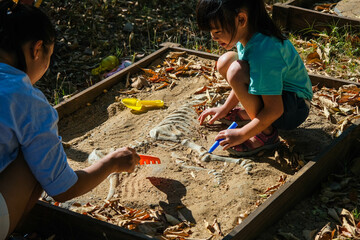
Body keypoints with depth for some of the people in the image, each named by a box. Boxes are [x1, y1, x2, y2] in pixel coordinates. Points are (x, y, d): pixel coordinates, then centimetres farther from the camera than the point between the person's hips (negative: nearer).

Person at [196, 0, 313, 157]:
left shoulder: (263, 52, -34)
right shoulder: (248, 34, -6)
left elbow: (274, 110, -31)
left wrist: (241, 135, -22)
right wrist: (225, 108, 14)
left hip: (295, 108, -9)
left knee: (236, 71, -31)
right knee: (225, 61, 0)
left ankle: (267, 134, -15)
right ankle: (250, 114, 12)